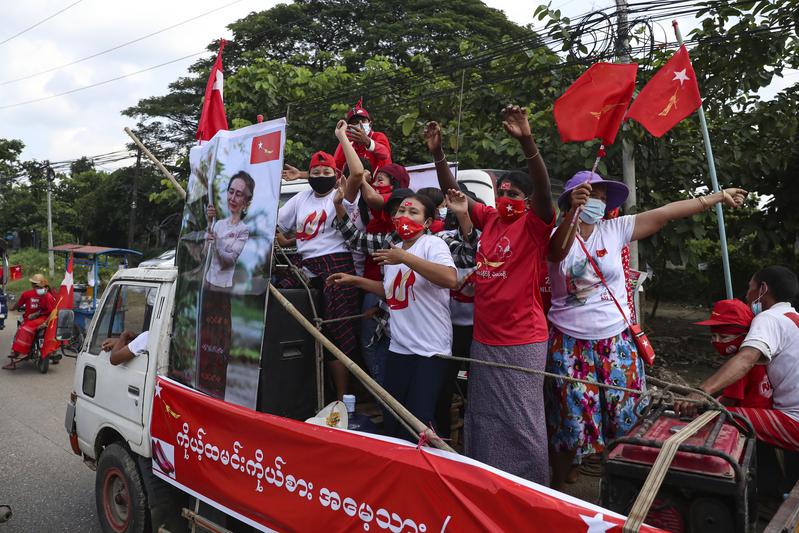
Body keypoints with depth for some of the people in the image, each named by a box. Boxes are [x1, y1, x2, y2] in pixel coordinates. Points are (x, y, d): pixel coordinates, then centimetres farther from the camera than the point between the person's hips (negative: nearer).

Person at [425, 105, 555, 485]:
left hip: (521, 343, -6)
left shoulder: (534, 225, -9)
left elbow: (543, 188, -26)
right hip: (483, 340, 7)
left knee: (521, 423, 2)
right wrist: (437, 153, -1)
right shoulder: (488, 219, 7)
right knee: (484, 418, 18)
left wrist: (526, 140, -39)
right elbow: (452, 192, 11)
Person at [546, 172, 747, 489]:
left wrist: (718, 196, 5)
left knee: (623, 420, 9)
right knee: (571, 424, 6)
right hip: (569, 345, -3)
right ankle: (556, 489, 28)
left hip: (615, 343, 3)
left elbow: (666, 213, 3)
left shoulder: (614, 229, 3)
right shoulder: (556, 235, -6)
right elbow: (559, 249, -30)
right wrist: (574, 211, -46)